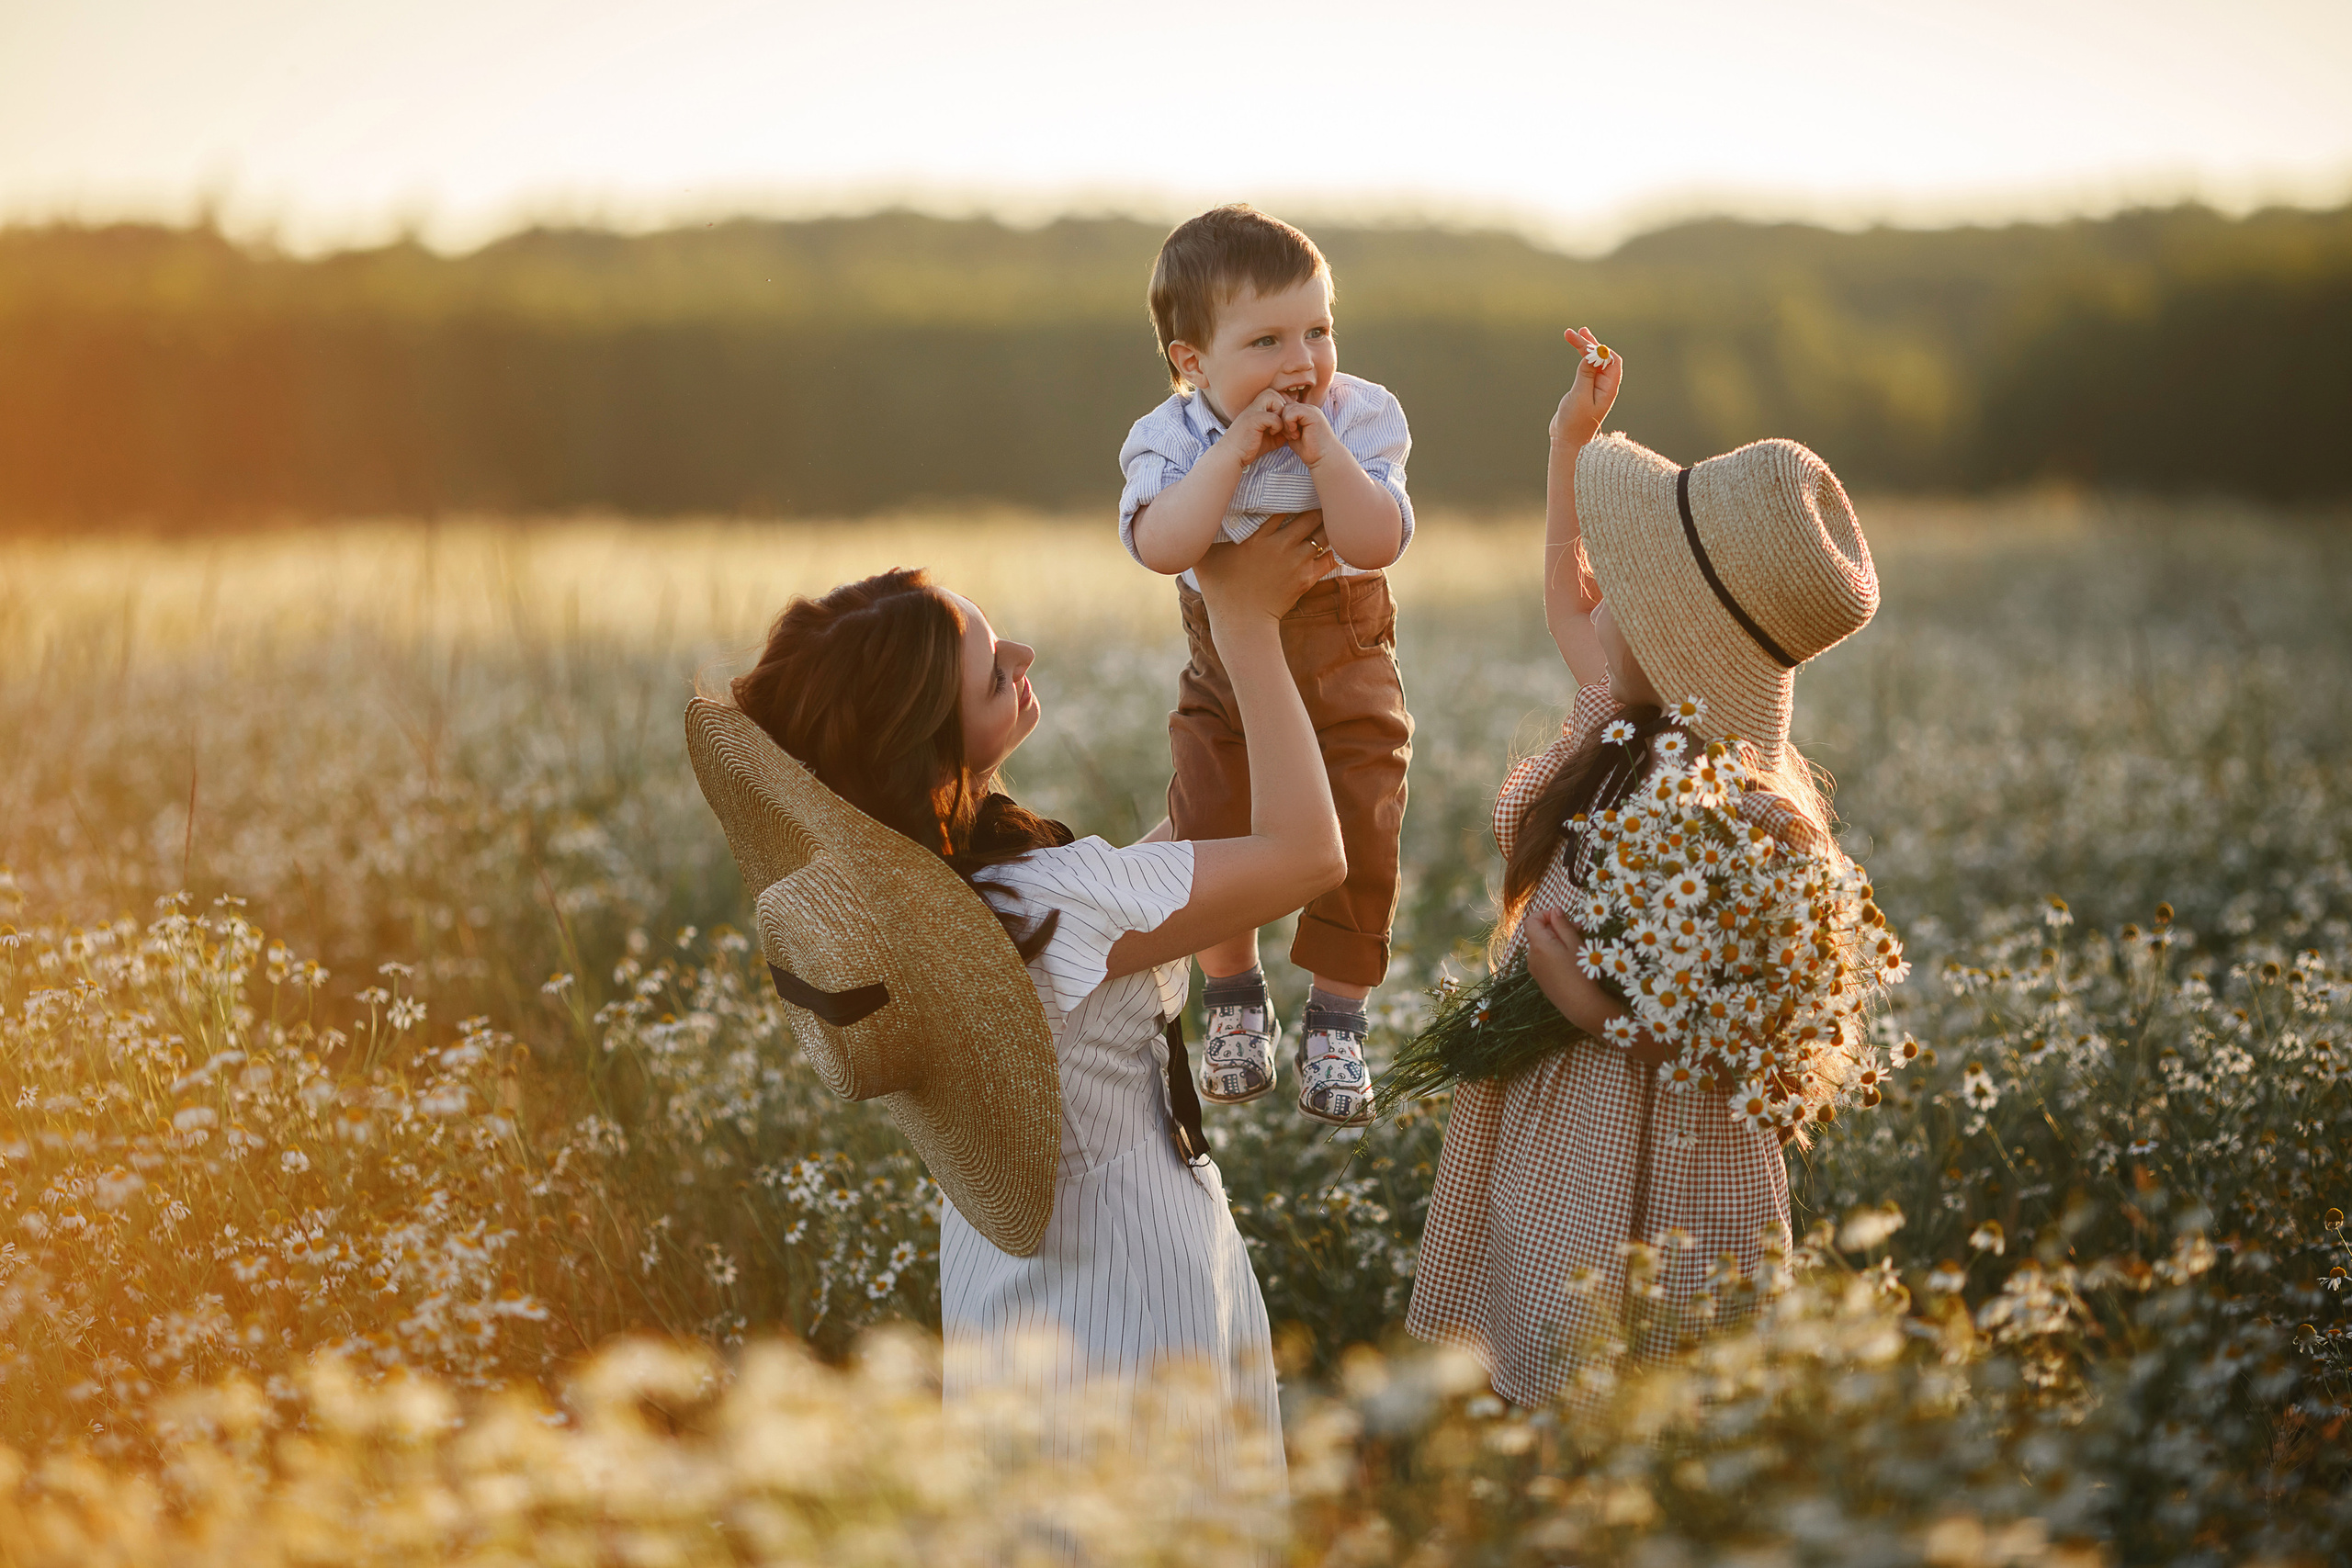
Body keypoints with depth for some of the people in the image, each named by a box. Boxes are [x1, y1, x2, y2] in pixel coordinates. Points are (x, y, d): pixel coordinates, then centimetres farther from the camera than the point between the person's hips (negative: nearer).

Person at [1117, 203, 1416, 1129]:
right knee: (1209, 837, 0)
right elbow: (1163, 546, -37)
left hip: (1346, 676, 0)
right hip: (1225, 672, 0)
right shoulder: (1172, 441, -18)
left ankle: (1337, 1021, 17)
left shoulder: (1359, 419, -17)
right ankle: (1235, 1001, 26)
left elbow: (1378, 542, -29)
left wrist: (1322, 448, -36)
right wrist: (1236, 446, -39)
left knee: (1358, 846, -3)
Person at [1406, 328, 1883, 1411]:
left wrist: (1607, 1009, -28)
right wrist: (1570, 441, 24)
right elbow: (1570, 602, 25)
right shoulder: (1629, 718, 0)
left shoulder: (1751, 817, -24)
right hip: (1542, 1156, 8)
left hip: (1642, 1202, -8)